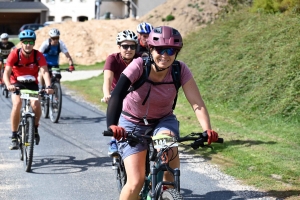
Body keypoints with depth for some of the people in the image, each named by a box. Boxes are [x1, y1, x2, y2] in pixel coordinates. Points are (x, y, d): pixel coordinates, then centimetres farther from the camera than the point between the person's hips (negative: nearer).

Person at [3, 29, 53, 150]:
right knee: (17, 104, -27)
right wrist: (8, 85, -46)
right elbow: (6, 72, -25)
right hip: (16, 83, -1)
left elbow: (45, 71, -26)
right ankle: (14, 137, -18)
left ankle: (35, 129, 5)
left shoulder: (38, 55, -16)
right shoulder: (14, 54, -18)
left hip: (32, 84, 1)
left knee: (36, 104, -25)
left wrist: (48, 86, -45)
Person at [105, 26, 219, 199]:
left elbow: (197, 103, -27)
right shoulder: (139, 66, -26)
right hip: (133, 122, -2)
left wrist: (207, 130, -44)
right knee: (136, 182, -14)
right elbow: (117, 95, -37)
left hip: (163, 120, 2)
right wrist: (112, 125, -53)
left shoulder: (180, 70, -19)